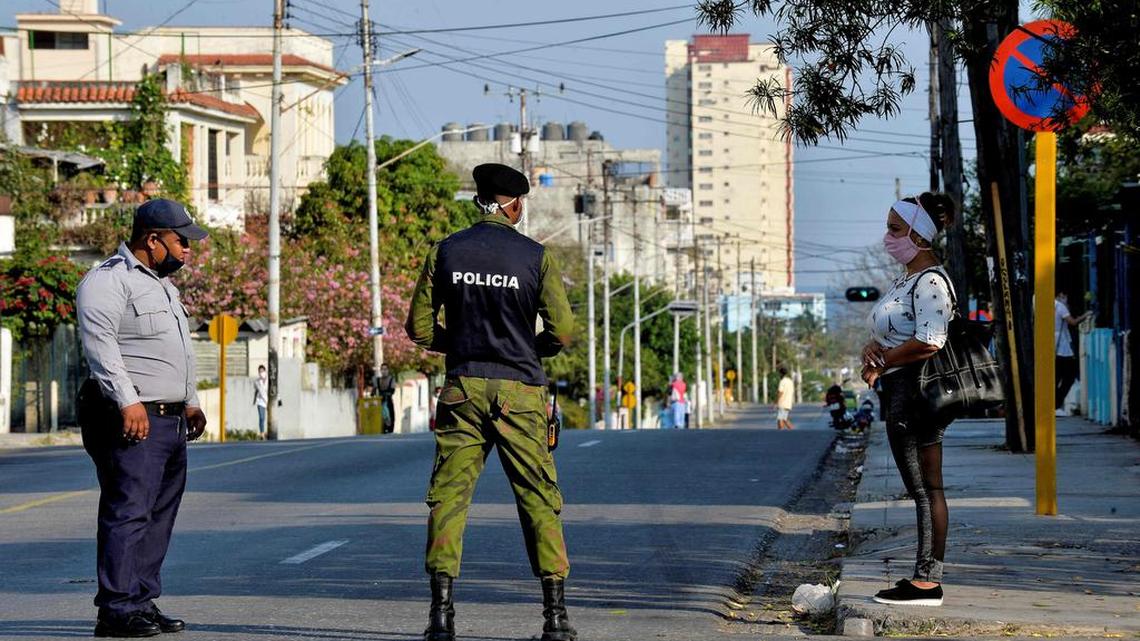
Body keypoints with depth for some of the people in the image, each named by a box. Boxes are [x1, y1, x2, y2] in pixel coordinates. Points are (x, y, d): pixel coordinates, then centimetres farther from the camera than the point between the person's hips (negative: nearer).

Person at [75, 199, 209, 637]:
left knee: (159, 515, 10)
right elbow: (100, 344, -19)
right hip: (133, 421, -10)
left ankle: (143, 603, 15)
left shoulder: (162, 284, 23)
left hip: (170, 421, 10)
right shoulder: (109, 280, -9)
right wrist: (128, 402, -24)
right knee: (128, 513, -13)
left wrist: (190, 401, 30)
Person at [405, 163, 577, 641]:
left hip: (463, 388, 1)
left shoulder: (445, 252, 3)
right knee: (539, 499, 5)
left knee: (449, 495, 3)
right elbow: (561, 333, -5)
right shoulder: (536, 257, -3)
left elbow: (418, 327, 5)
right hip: (519, 392, -1)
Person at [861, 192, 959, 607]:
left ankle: (927, 581, -7)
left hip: (916, 392, -11)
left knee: (926, 488, -8)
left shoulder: (930, 282, -14)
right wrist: (874, 348, 2)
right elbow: (890, 334, 25)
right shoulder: (907, 280, 19)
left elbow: (929, 343, -23)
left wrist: (881, 363, -12)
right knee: (923, 489, 11)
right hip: (901, 392, 11)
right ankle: (924, 578, 14)